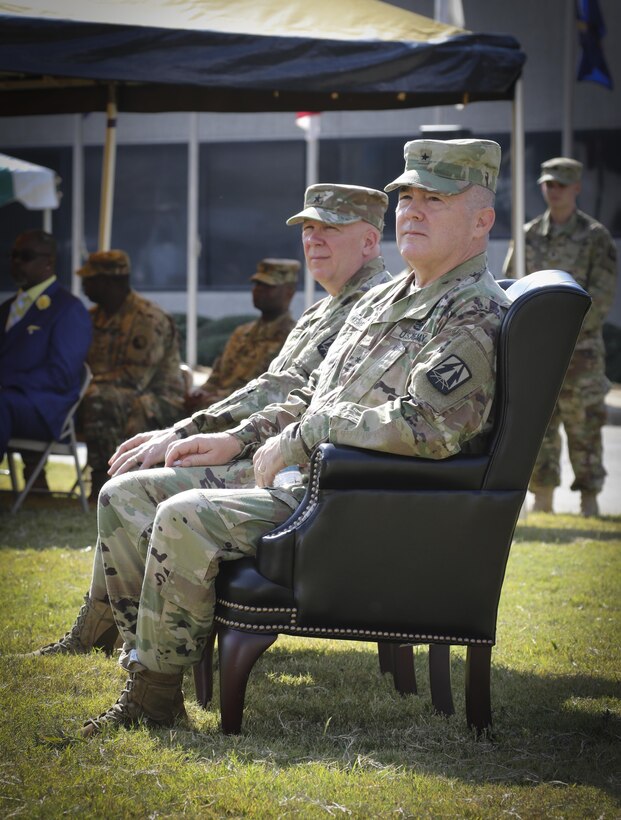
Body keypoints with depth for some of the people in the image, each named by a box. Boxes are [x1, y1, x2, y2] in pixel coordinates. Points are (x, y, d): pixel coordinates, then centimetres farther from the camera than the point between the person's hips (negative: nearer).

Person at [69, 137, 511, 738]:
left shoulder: (474, 317, -13)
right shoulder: (385, 299, 18)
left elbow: (424, 428, -27)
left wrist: (299, 438, -17)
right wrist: (240, 439, 13)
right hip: (305, 478, 10)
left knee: (186, 518, -28)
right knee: (125, 496, 5)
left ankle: (156, 698, -14)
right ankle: (145, 661, 4)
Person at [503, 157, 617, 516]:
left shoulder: (596, 238, -1)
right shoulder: (529, 235, 10)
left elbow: (602, 297, -7)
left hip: (580, 349, -3)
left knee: (584, 427, -2)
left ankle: (589, 501, 4)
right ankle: (543, 499, 11)